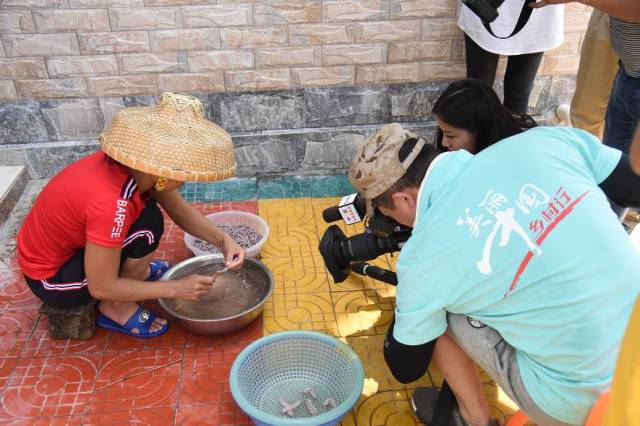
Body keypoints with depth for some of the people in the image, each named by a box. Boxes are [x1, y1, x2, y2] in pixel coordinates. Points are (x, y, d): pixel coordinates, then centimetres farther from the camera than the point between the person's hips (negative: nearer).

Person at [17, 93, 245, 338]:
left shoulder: (137, 166, -14)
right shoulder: (110, 203, -36)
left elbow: (181, 211, -1)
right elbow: (101, 287, -26)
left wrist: (223, 240, -15)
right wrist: (175, 288, -21)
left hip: (65, 248, 8)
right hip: (50, 278, -8)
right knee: (147, 226, -22)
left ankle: (137, 270, 16)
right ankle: (115, 308, -3)